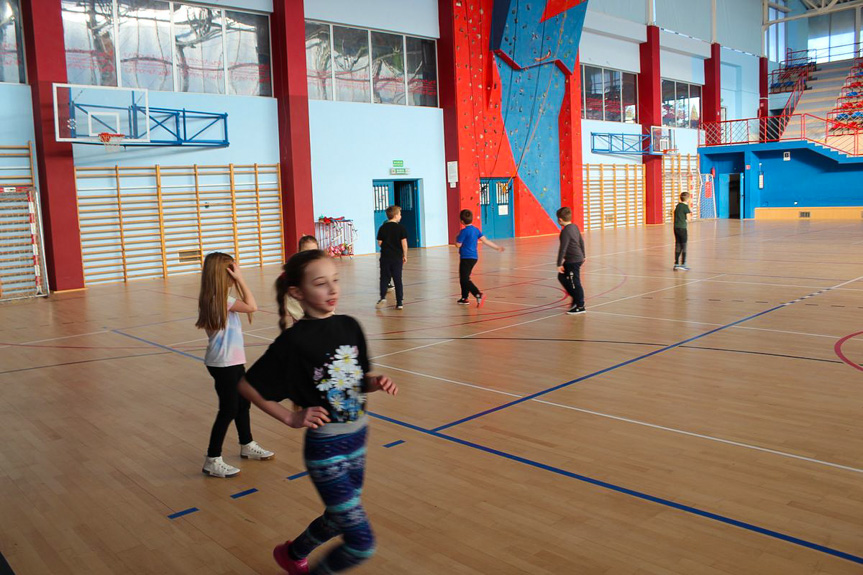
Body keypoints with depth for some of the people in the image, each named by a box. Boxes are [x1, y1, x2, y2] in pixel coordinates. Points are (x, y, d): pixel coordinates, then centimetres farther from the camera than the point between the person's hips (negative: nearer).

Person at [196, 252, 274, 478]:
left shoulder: (216, 298, 8)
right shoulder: (221, 300, -21)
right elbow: (252, 306, -23)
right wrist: (240, 279, -19)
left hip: (232, 361, 10)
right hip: (223, 364, -10)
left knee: (243, 403, 21)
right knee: (228, 410, -3)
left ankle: (247, 446, 39)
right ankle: (212, 461, 6)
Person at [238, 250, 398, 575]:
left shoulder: (349, 326, -2)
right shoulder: (294, 341, -19)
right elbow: (248, 385, -10)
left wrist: (377, 383, -10)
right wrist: (291, 418, -13)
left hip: (358, 439, 7)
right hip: (326, 449, -6)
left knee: (339, 520, 27)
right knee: (362, 545, -3)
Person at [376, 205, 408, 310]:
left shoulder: (383, 228, 1)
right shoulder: (401, 228, -6)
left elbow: (379, 243, 0)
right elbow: (404, 243, -10)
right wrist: (405, 256, 1)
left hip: (385, 257, 1)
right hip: (397, 257, -1)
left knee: (384, 278, 10)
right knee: (398, 280, 6)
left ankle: (383, 297, -9)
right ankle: (400, 302, 7)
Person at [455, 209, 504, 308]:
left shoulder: (464, 231, -14)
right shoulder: (476, 230, 8)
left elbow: (458, 245, -11)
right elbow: (485, 240, 5)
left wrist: (457, 238, 10)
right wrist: (497, 247, 11)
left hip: (466, 258, -9)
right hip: (474, 257, 9)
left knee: (464, 280, -10)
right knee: (465, 278, 21)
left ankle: (479, 295, -28)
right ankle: (464, 298, 28)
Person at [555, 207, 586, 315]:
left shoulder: (565, 231, -20)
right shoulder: (575, 227, 7)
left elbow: (563, 249, -20)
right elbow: (581, 241, 17)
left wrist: (559, 264, -17)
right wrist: (582, 256, 28)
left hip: (573, 261, -10)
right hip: (578, 258, 10)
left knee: (575, 284, 0)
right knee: (562, 277, 20)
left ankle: (580, 306, 9)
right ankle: (576, 298, 25)